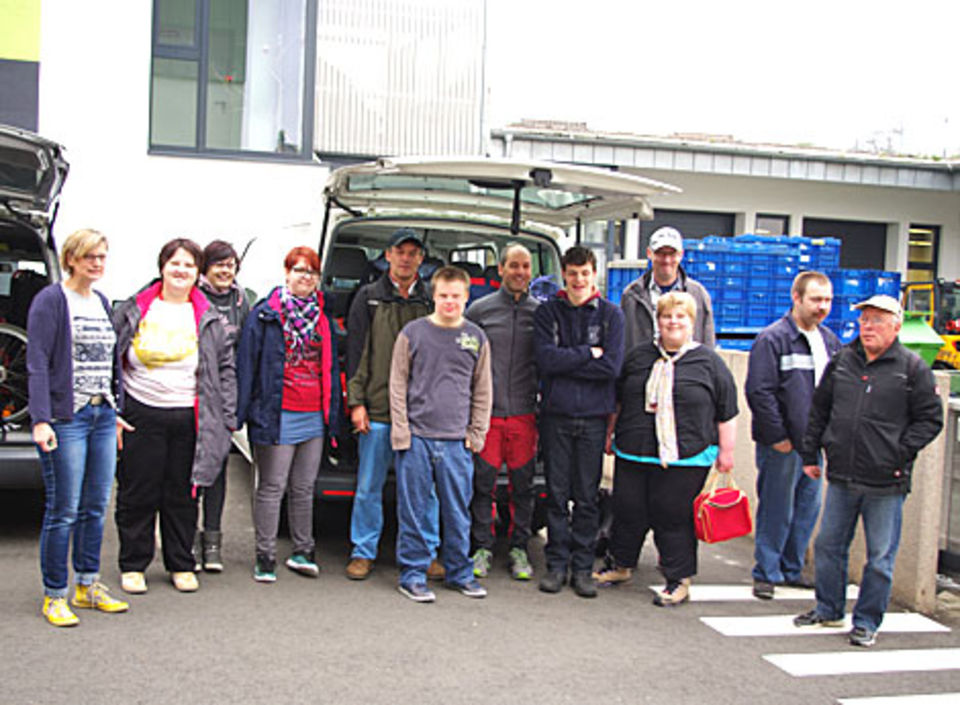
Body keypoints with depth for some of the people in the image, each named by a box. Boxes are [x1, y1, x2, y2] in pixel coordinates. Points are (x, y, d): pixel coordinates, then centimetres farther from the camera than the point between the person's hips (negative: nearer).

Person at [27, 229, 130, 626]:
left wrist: (116, 410, 17)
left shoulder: (102, 303, 15)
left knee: (96, 507, 11)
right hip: (66, 417, -7)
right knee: (63, 511, -2)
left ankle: (88, 586, 22)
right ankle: (54, 596, 9)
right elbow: (37, 363, -11)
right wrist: (40, 420, -19)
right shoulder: (51, 301, -5)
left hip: (102, 415, 7)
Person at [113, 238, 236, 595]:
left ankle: (181, 565, 20)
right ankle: (133, 565, 18)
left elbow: (226, 367, 9)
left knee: (183, 494, 7)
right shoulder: (133, 310, 6)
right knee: (137, 494, 5)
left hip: (190, 418, 1)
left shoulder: (208, 318, 8)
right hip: (141, 415, 0)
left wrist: (227, 416, 2)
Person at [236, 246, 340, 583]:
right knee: (272, 487, 1)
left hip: (314, 416, 5)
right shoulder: (265, 314, -1)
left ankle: (302, 552, 21)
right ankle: (265, 557, 9)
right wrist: (241, 411, -9)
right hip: (277, 415, -4)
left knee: (304, 488, 12)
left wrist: (333, 411, 13)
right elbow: (247, 362, -3)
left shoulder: (323, 316, 13)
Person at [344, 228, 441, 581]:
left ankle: (426, 552, 18)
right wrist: (356, 402, -4)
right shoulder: (368, 297, 5)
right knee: (369, 487, 5)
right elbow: (356, 352, 3)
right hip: (377, 409, -1)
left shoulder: (431, 300, 8)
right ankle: (363, 552, 18)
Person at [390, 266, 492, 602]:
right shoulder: (413, 333, 2)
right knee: (414, 511, 2)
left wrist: (476, 434, 5)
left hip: (457, 441, 2)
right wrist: (402, 433, -3)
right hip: (417, 438, -2)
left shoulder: (477, 338, 9)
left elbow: (483, 392, 13)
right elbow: (398, 386, 3)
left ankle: (459, 572, 21)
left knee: (458, 512, 7)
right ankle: (412, 573, 13)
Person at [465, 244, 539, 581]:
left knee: (523, 484, 5)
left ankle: (519, 549, 17)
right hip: (486, 411, -1)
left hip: (524, 413, 1)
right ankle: (483, 547, 15)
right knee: (483, 483, 2)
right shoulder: (480, 309, 5)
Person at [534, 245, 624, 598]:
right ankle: (557, 564, 15)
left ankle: (582, 567, 14)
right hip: (556, 414, 0)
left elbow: (611, 366, -7)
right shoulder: (547, 312, 5)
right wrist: (588, 353, -8)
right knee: (557, 494, 5)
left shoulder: (611, 314, 4)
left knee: (587, 497, 5)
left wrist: (565, 363, -9)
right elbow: (546, 358, -9)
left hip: (593, 417, 0)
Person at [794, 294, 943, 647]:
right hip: (841, 477, 4)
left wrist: (901, 453, -10)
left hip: (886, 484, -4)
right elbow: (819, 410, 15)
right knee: (828, 545, 14)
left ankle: (867, 622, 19)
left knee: (880, 558, 5)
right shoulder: (841, 361, 7)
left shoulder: (912, 368, -4)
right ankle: (828, 610, 30)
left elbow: (930, 419, -1)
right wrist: (810, 453, 13)